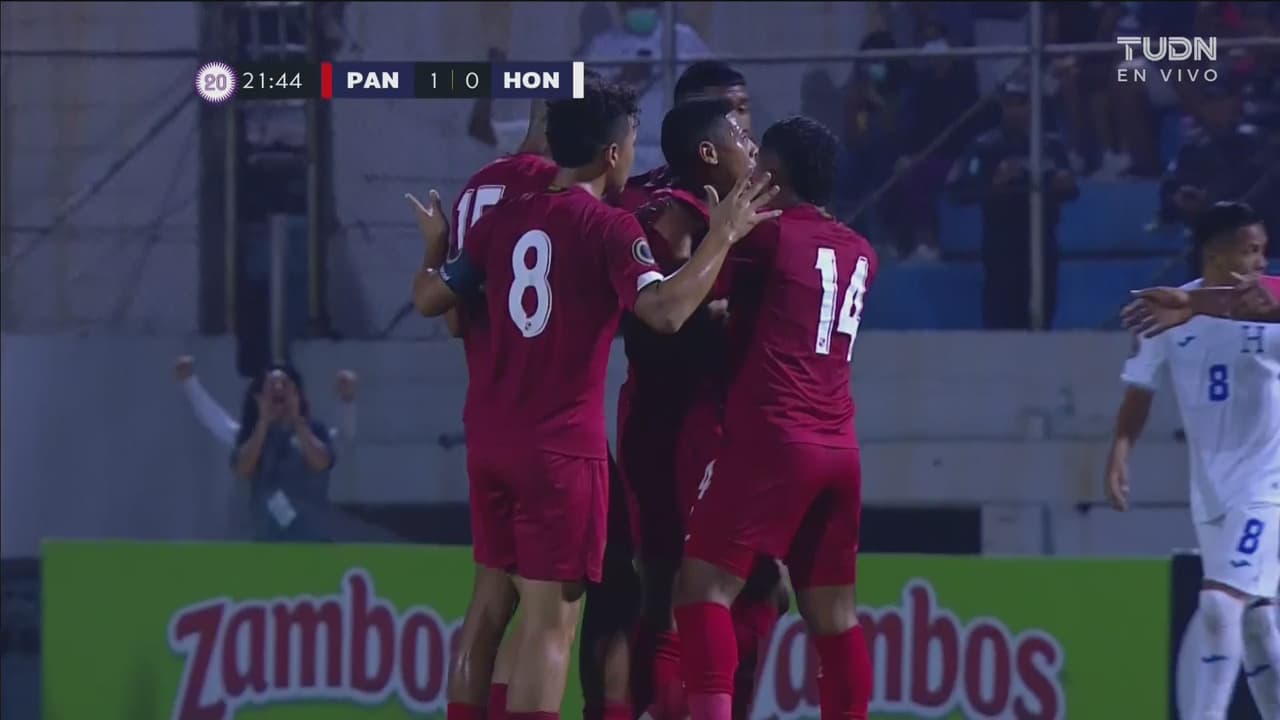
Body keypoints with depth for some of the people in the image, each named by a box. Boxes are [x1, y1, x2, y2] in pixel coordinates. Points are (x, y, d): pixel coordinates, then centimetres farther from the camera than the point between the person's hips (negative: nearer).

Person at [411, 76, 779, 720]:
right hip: (563, 450, -7)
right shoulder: (609, 229, -11)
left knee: (536, 610, 17)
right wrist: (723, 235, -17)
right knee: (551, 619, -5)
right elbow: (665, 311, -26)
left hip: (495, 443, 7)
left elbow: (431, 300, 13)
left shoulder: (503, 222, 7)